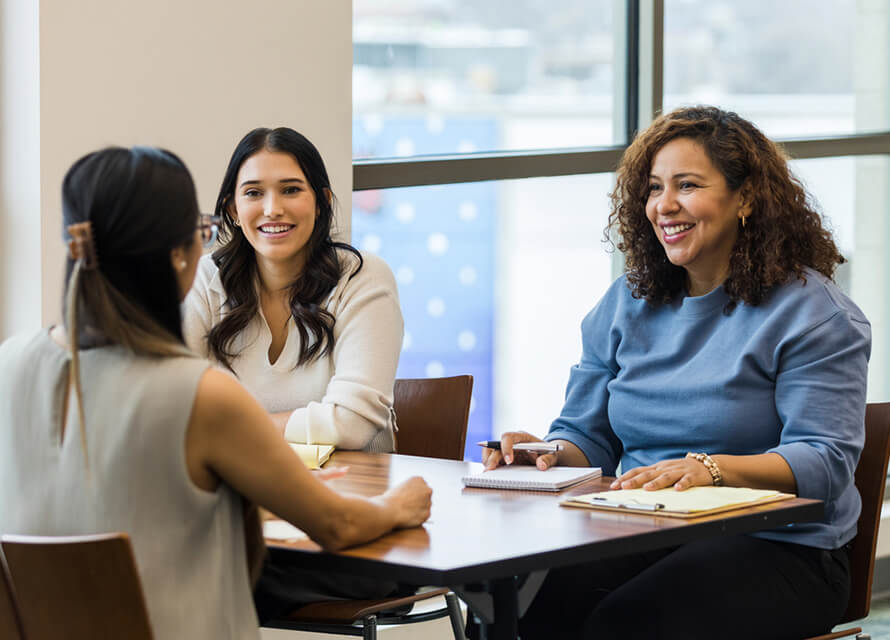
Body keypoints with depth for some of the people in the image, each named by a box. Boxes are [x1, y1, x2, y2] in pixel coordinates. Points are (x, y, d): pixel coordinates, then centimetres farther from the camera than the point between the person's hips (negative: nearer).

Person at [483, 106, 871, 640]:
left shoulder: (810, 311, -2)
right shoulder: (626, 304, 16)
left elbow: (826, 461, -12)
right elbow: (588, 436, 18)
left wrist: (710, 468, -29)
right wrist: (551, 454, -7)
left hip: (777, 551, -4)